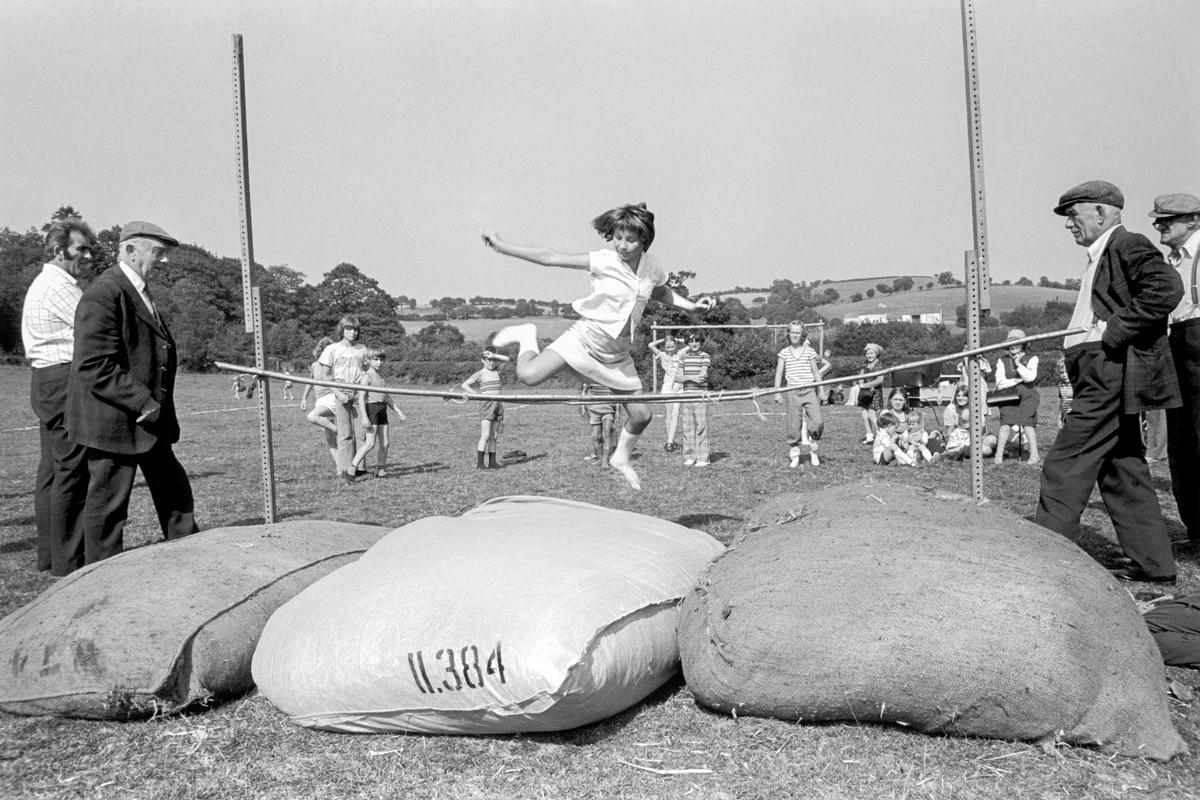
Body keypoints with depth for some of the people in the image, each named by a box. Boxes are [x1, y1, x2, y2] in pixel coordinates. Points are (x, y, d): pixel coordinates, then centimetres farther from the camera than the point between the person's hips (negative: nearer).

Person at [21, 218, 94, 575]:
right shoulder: (59, 285, -12)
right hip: (65, 381, -11)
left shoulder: (44, 283, 20)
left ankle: (49, 553, 22)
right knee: (72, 471, -7)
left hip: (47, 381, 11)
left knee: (52, 471, 14)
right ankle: (69, 562, -2)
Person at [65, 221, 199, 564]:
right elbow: (95, 367, -23)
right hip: (113, 421, -10)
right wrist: (144, 403, -23)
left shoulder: (140, 292, 16)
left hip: (149, 419, 10)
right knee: (107, 503, 2)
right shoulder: (103, 294, -17)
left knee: (175, 493, 16)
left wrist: (159, 412, 15)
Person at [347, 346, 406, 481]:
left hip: (382, 410, 8)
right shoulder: (366, 376, -7)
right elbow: (361, 397, -15)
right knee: (370, 443, -15)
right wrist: (364, 417, -24)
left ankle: (380, 470, 19)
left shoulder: (381, 378, 19)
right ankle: (351, 470, -13)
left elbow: (387, 396, 28)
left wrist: (398, 411, 25)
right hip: (371, 408, -8)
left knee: (384, 443, 6)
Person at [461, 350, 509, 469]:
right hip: (486, 404, -6)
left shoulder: (496, 371, 15)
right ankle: (479, 463, -12)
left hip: (498, 404, 6)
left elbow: (506, 359, 11)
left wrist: (494, 356, 0)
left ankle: (492, 462, 10)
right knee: (485, 435, -13)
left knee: (494, 436, 7)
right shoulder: (480, 374, 0)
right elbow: (464, 385, -4)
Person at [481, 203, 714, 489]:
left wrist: (692, 305, 8)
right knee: (528, 375, -24)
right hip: (585, 337, -4)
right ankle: (527, 337, 10)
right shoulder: (603, 261, -17)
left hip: (617, 353, 4)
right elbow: (550, 257, -15)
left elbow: (660, 291, 21)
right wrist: (503, 246, -16)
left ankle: (622, 458, 34)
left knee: (641, 415, 4)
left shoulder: (651, 267, -3)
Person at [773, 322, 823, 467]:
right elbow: (779, 373, 3)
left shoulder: (809, 351, 6)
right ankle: (794, 457, 13)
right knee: (793, 426, 0)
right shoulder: (784, 353, 6)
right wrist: (777, 391, -5)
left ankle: (813, 452, 13)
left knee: (817, 423, -10)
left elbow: (816, 372, 10)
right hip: (793, 393, 0)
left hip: (810, 391, 0)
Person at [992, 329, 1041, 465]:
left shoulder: (1031, 359, 9)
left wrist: (1018, 364, -5)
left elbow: (1030, 377, -8)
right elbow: (1000, 383, 1)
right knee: (1006, 422, -18)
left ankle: (1034, 455, -20)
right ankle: (999, 455, -24)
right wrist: (1018, 380, -4)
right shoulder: (1002, 360, 13)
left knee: (1027, 422, -17)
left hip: (1026, 395, -1)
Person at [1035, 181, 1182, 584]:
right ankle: (1153, 562, 19)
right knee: (1122, 470, 12)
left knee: (1066, 466, -8)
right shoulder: (1101, 256, 20)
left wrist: (1115, 330, -21)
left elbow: (1166, 289, -23)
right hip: (1104, 378, 10)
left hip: (1111, 375, -10)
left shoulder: (1128, 246, -9)